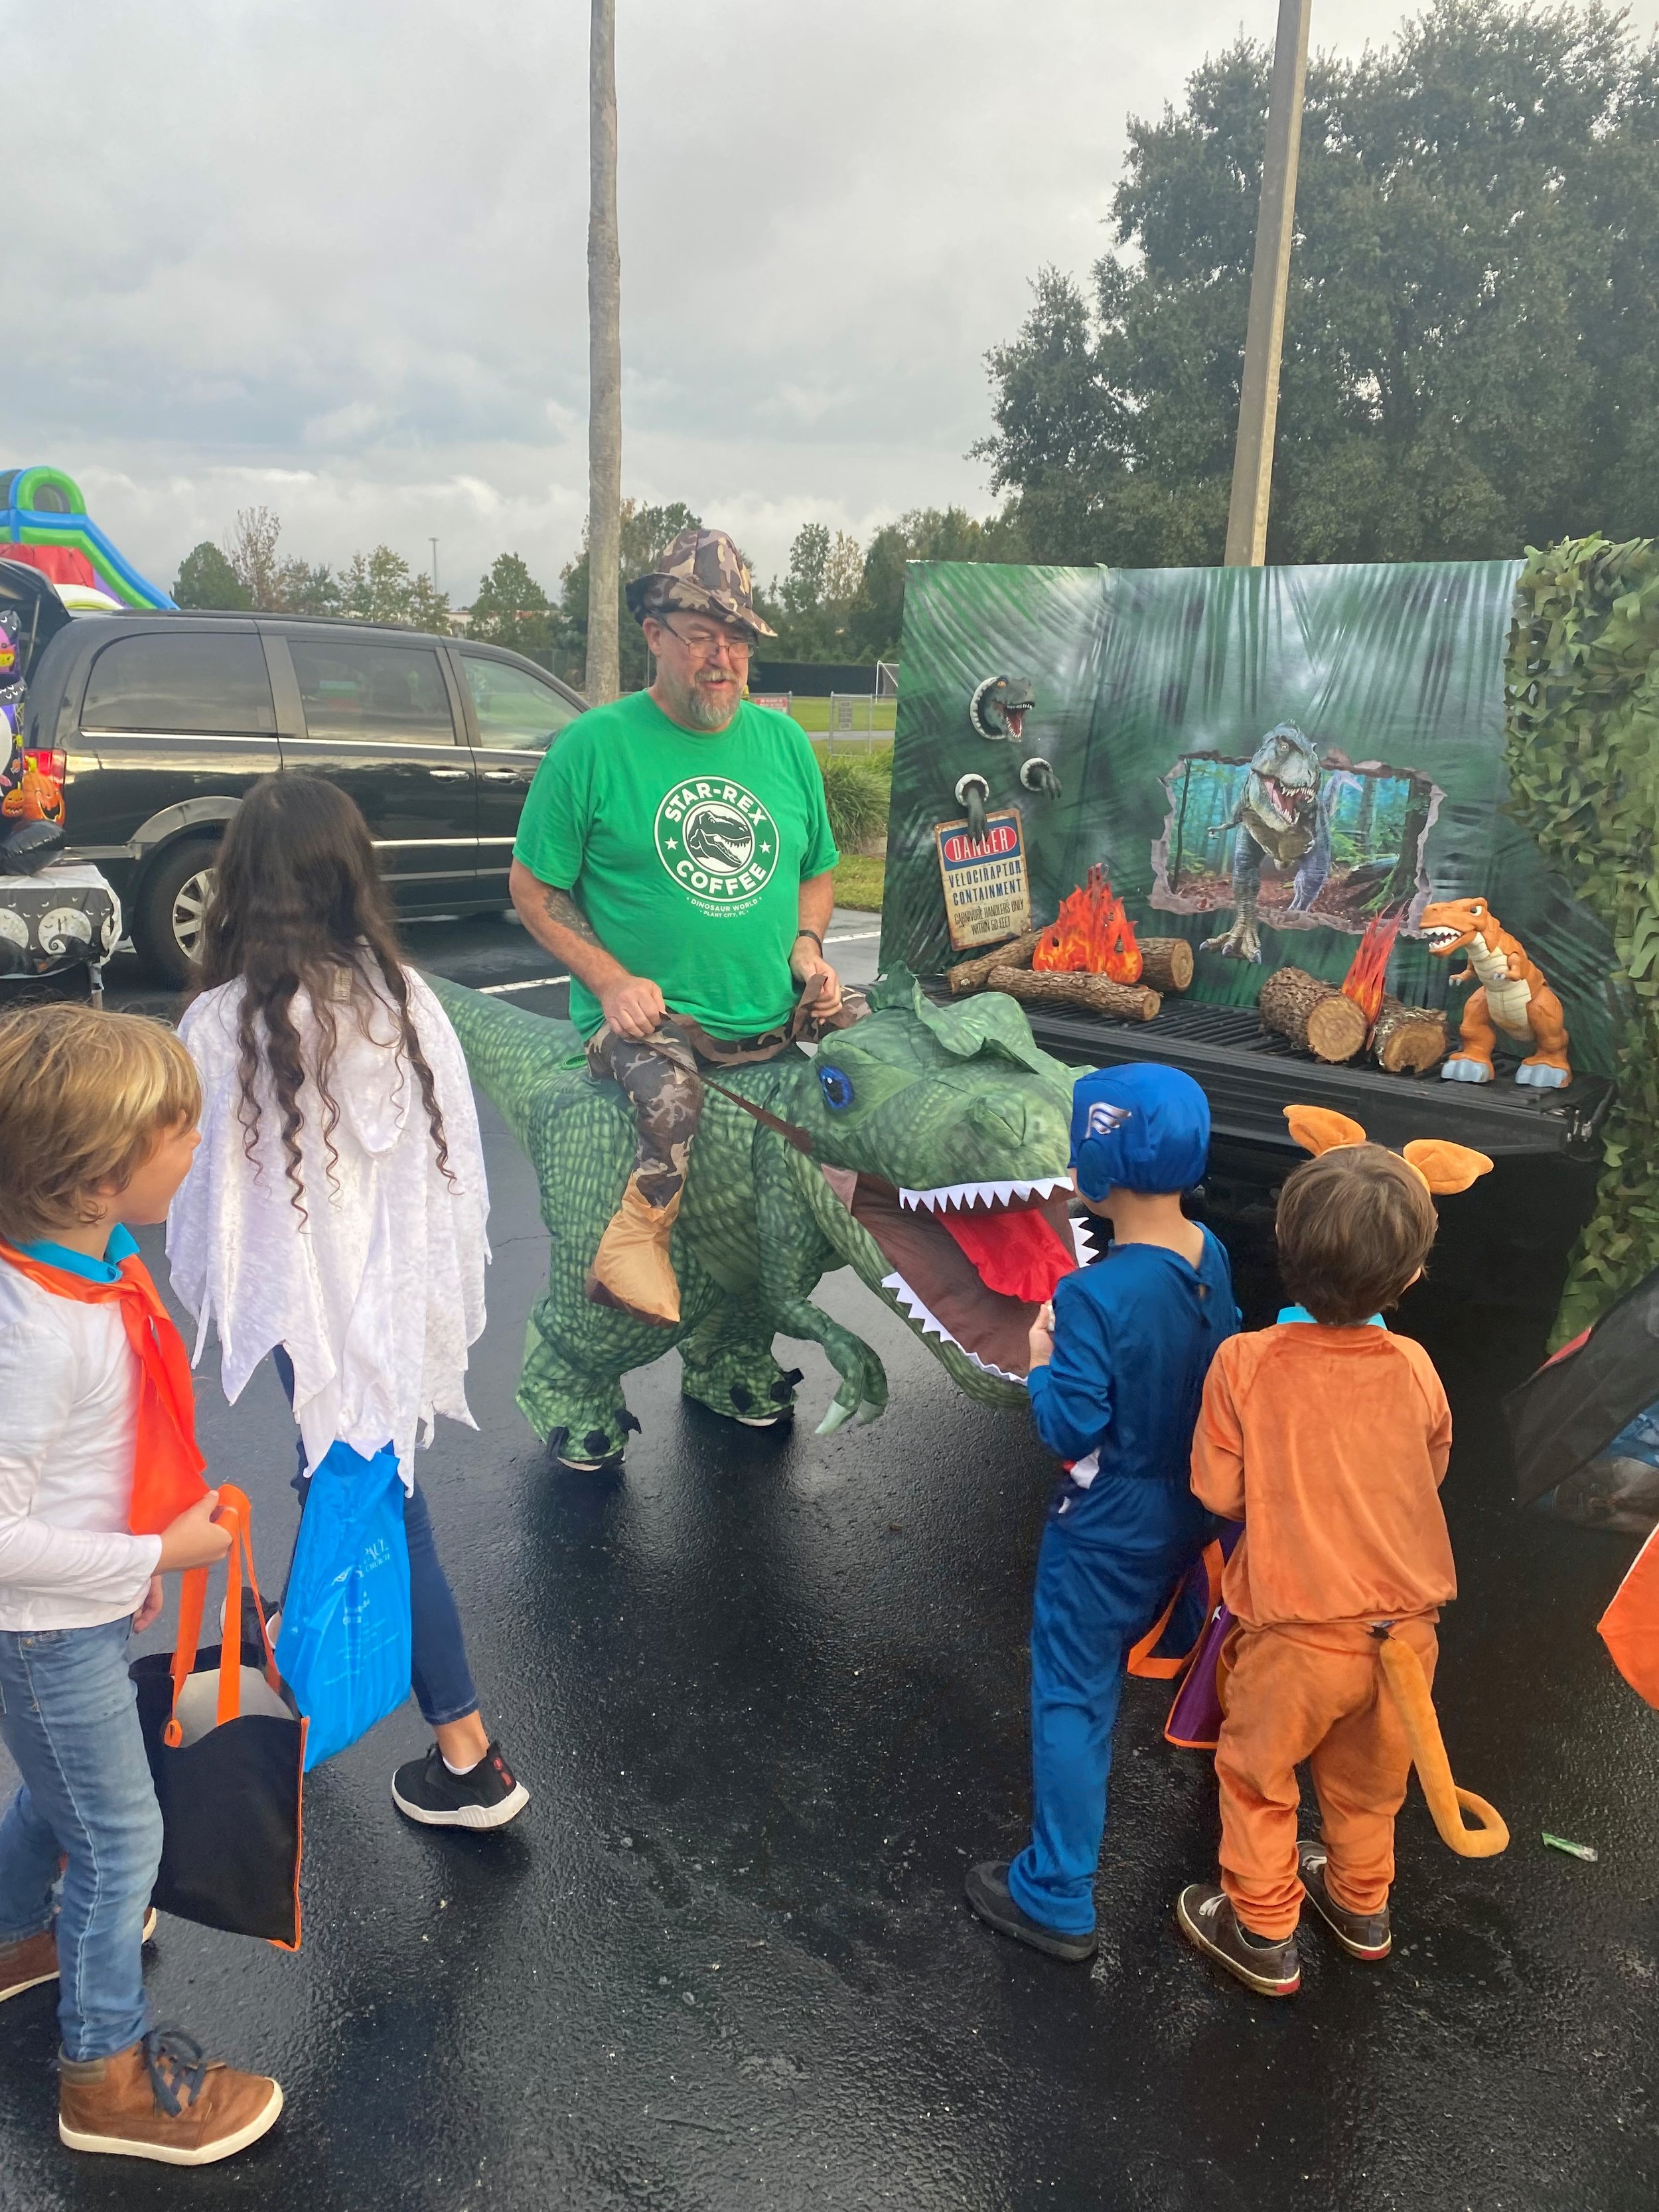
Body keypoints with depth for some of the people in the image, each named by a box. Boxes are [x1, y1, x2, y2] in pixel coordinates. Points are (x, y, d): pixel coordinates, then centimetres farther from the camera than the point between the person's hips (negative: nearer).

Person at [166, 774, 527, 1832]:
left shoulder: (224, 1024, -19)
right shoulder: (404, 997, -8)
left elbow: (207, 1193, -10)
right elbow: (456, 1152, -1)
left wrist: (211, 1296, 8)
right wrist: (447, 1290, 12)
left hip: (307, 1301, -5)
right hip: (400, 1291, 5)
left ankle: (471, 1761, 15)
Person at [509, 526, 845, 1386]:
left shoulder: (783, 742, 13)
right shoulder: (594, 746, 0)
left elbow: (817, 873, 24)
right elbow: (533, 889, 2)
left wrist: (807, 946, 2)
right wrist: (612, 981, -12)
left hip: (776, 1023, 6)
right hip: (648, 1016, -5)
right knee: (671, 1091, -37)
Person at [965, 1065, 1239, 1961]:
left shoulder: (1095, 1295, -30)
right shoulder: (1210, 1258, -8)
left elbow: (1072, 1428, -26)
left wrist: (1042, 1361, -9)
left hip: (1102, 1537, -7)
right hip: (1186, 1516, 7)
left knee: (1072, 1702, 7)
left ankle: (1056, 1900, 20)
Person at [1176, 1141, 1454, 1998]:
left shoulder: (1245, 1363, -20)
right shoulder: (1415, 1367, -10)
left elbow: (1219, 1493, -10)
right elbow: (1429, 1476, 6)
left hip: (1301, 1633, -4)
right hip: (1406, 1626, 4)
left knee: (1256, 1774, 21)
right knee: (1369, 1774, 28)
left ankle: (1264, 1935, 36)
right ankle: (1361, 1903, 50)